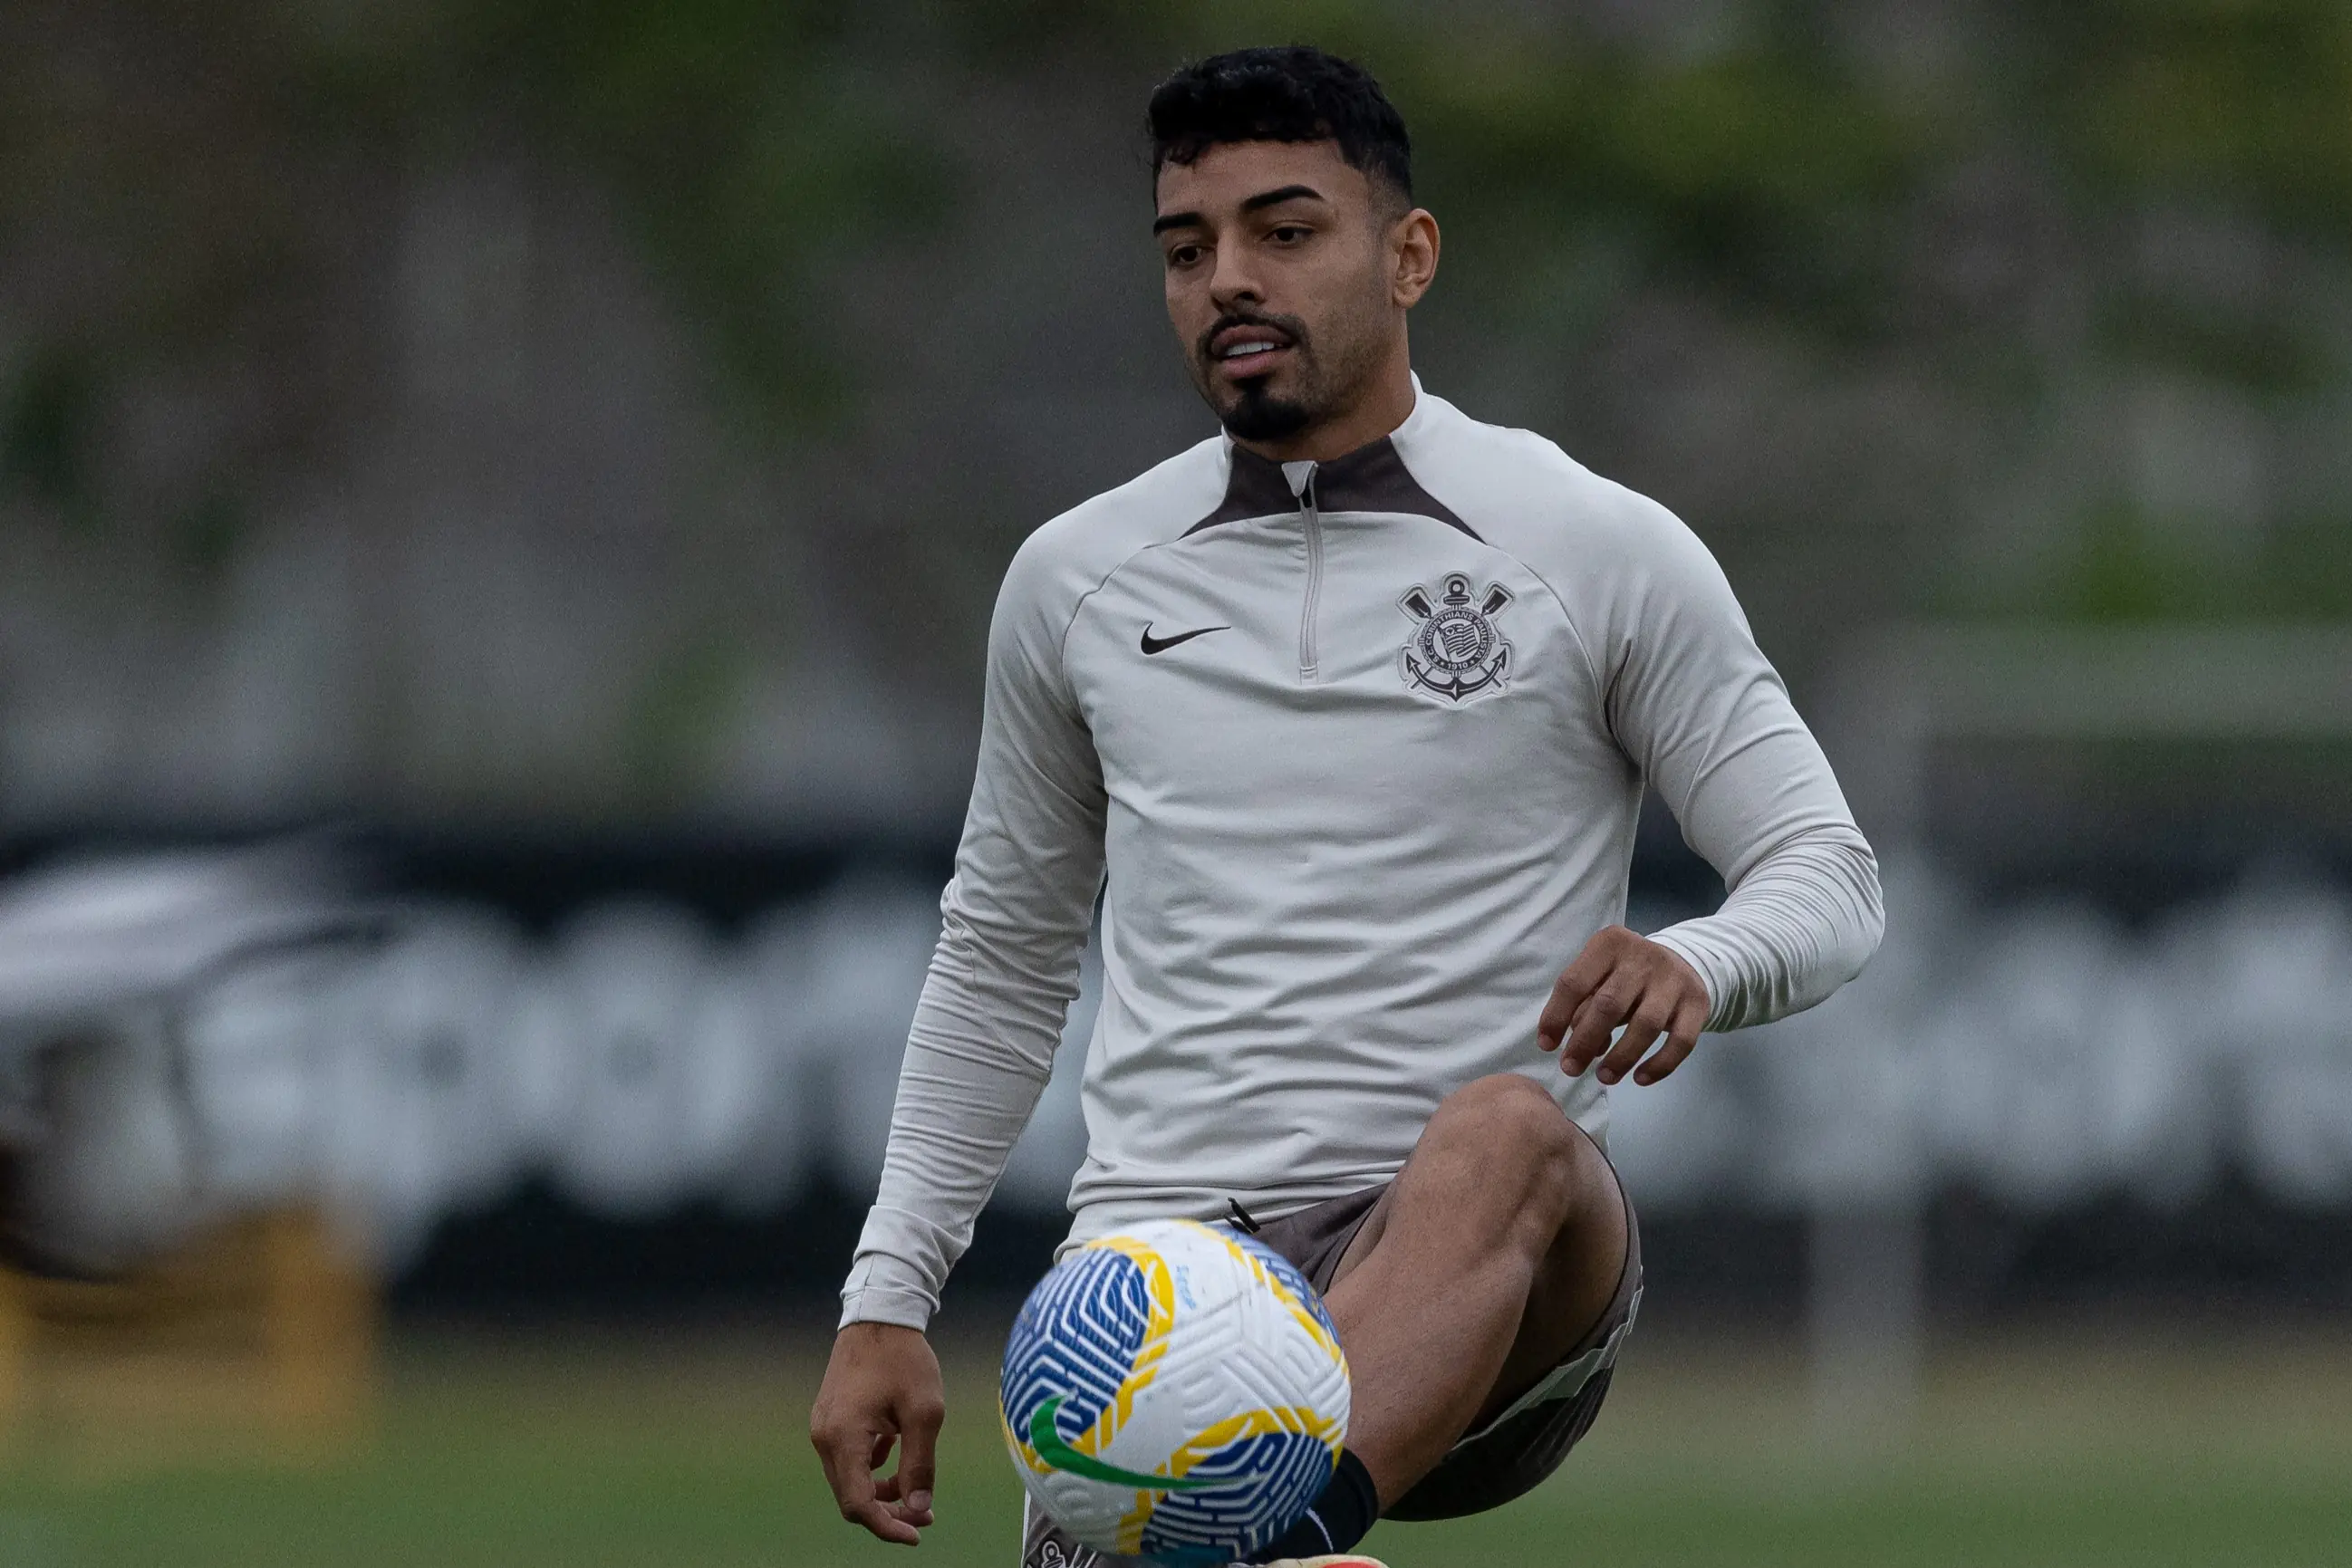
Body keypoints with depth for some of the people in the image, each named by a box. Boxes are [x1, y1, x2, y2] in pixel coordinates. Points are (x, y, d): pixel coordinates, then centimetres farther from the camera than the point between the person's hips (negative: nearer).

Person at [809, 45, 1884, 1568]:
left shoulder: (1600, 553, 5)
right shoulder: (1077, 577, 15)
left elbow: (1827, 872, 6)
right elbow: (1003, 957, 25)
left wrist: (1697, 966, -18)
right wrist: (885, 1302, 18)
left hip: (1490, 1284, -4)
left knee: (1506, 1132, -39)